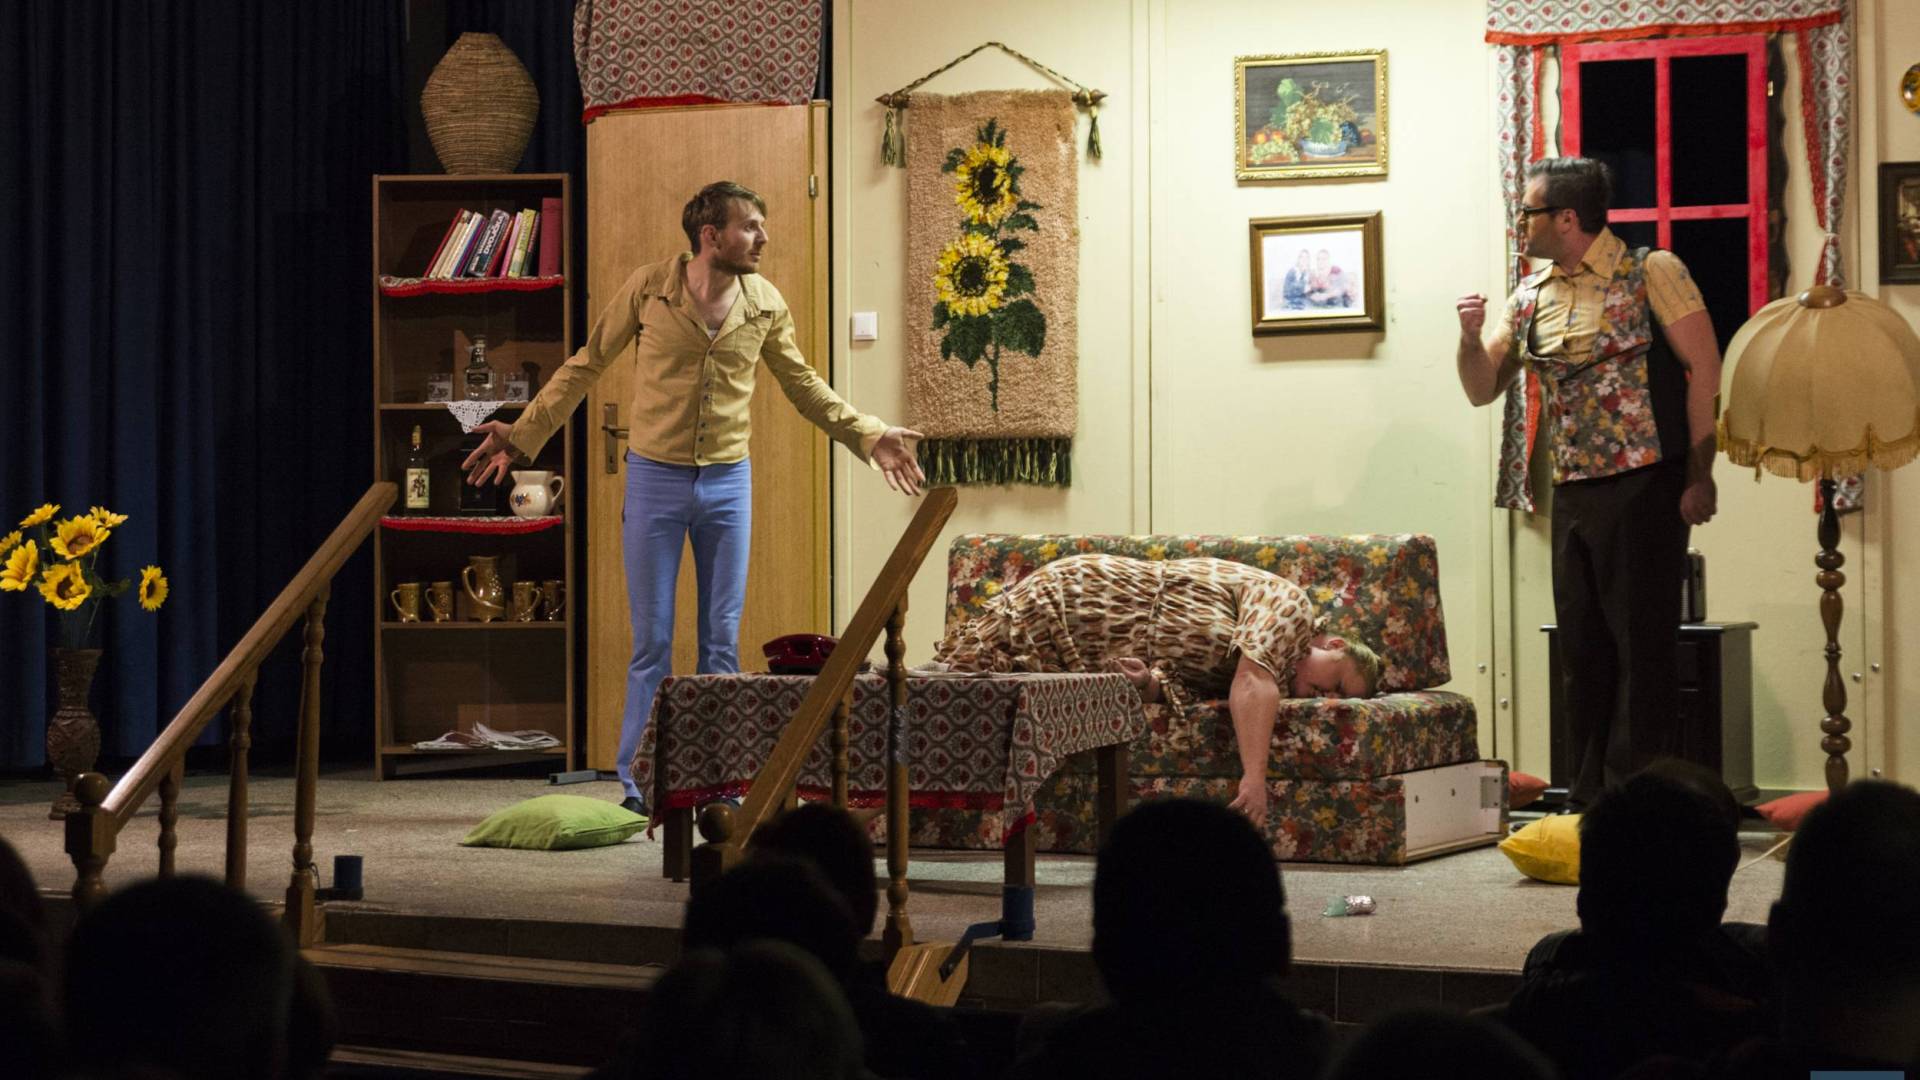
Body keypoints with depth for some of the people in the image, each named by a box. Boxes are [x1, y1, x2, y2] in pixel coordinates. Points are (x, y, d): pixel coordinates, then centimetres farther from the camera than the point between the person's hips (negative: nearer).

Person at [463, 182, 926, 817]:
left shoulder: (766, 304, 1)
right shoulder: (648, 288, -7)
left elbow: (804, 385, 14)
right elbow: (585, 367, 1)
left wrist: (869, 436, 7)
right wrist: (521, 436, -3)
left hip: (727, 481, 3)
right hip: (655, 479, -2)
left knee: (723, 640, 6)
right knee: (651, 640, 1)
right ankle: (639, 784, 9)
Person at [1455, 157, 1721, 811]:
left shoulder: (1651, 273, -6)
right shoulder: (1531, 297, 11)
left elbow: (1705, 369, -8)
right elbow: (1483, 389, 15)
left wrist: (1700, 477, -13)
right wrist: (1471, 338, -6)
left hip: (1645, 487, -6)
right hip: (1572, 492, 6)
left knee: (1644, 645, -3)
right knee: (1583, 648, 10)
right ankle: (1590, 799, 19)